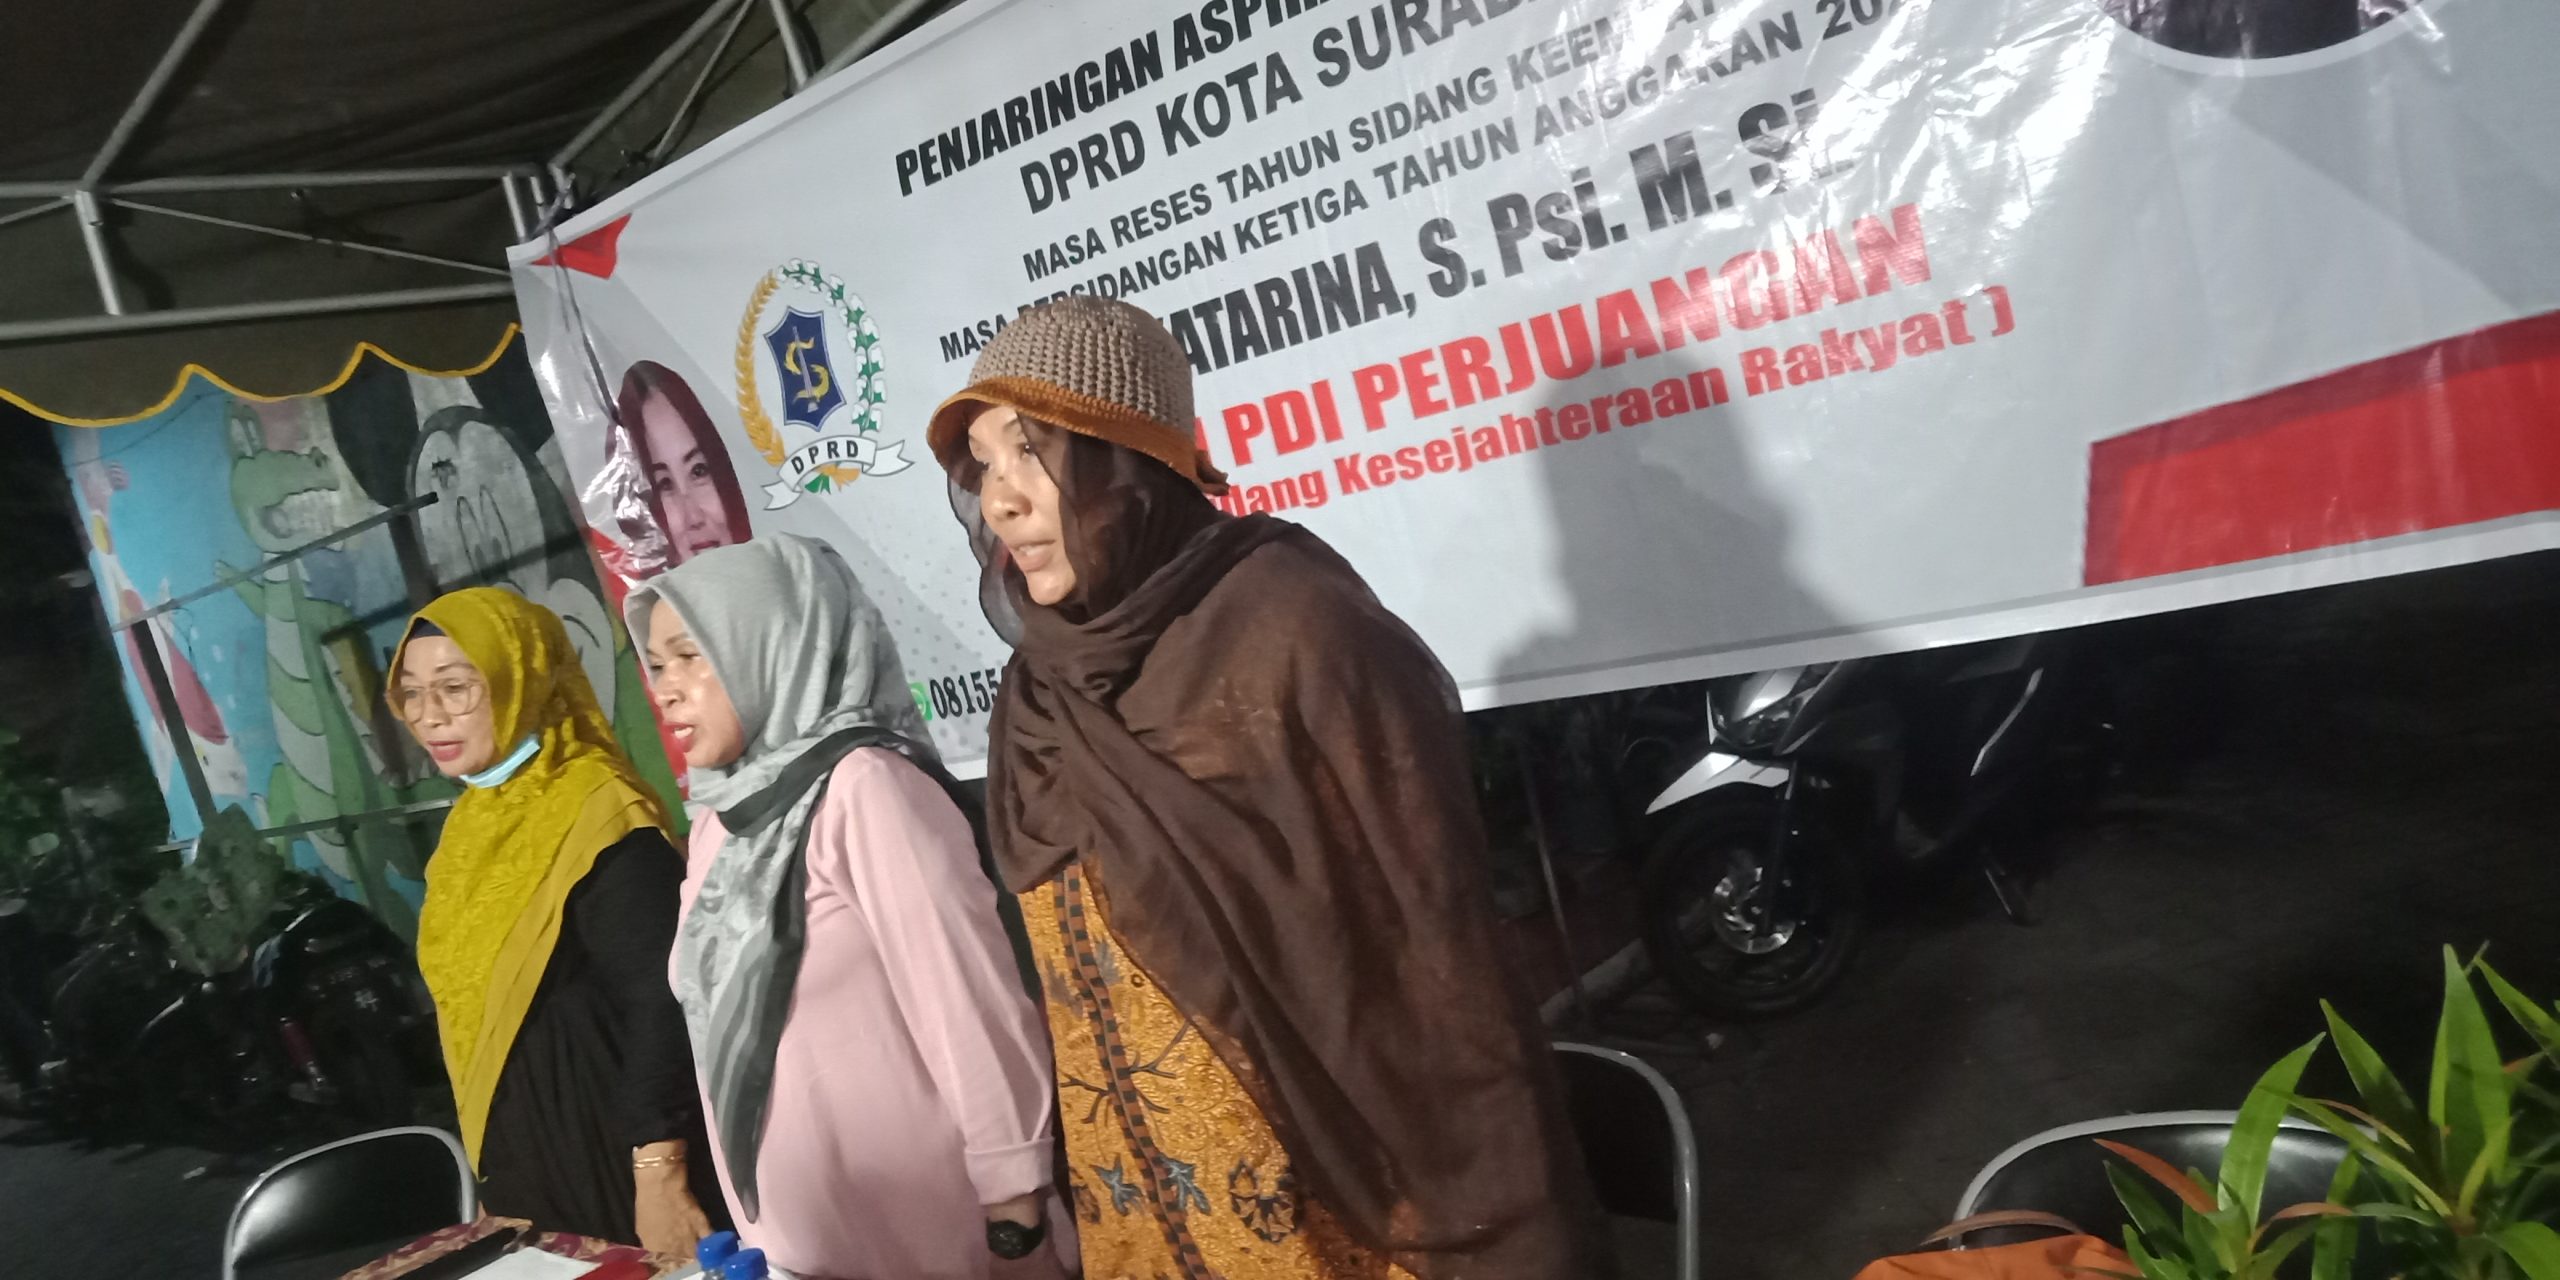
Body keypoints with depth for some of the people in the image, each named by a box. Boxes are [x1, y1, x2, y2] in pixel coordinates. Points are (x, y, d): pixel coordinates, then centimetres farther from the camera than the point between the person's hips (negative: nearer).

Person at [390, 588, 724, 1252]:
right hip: (526, 1172, 8)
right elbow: (471, 998, 14)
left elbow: (662, 1009, -22)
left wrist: (660, 1176, -24)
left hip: (615, 1160, -8)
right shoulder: (476, 824, 8)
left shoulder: (599, 819, -18)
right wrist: (494, 1176, 17)